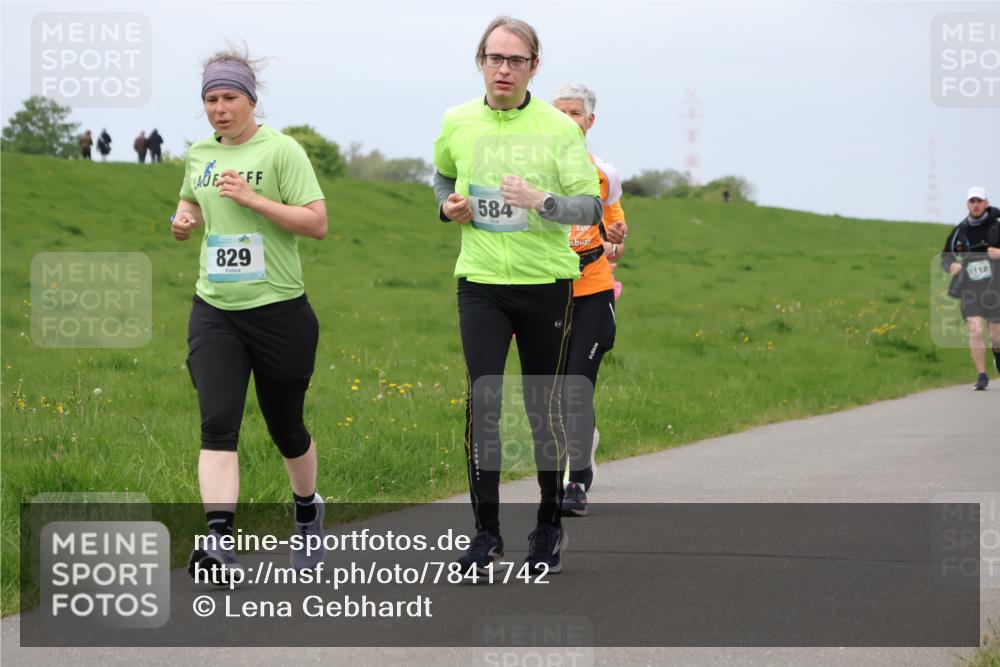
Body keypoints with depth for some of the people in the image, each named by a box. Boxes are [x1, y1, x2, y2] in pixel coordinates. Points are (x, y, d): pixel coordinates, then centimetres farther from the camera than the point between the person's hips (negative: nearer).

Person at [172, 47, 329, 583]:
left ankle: (307, 510, 41)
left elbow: (317, 222, -15)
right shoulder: (199, 154, 9)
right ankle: (219, 543, -22)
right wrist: (183, 218, 7)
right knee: (217, 423, -14)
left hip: (278, 311, -3)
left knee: (286, 427, 12)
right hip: (214, 312, 4)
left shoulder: (280, 151, -8)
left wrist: (251, 197, -22)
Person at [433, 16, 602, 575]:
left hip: (547, 282, -1)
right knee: (483, 400, -10)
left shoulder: (559, 128, -5)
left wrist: (541, 200, -25)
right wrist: (449, 206, 5)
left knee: (545, 407, 5)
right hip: (480, 282, 1)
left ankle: (550, 524, 22)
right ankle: (487, 530, -2)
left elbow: (591, 207, -9)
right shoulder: (457, 123, 4)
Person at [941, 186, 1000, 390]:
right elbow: (945, 257, 15)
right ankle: (981, 375, -4)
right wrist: (951, 266, -7)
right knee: (975, 331, -13)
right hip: (970, 288, 1)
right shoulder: (959, 231, 4)